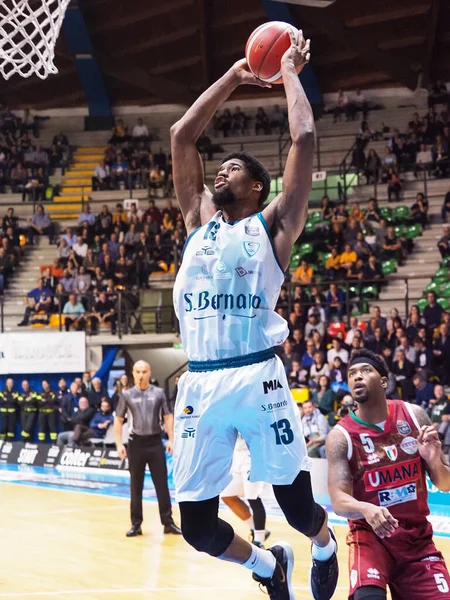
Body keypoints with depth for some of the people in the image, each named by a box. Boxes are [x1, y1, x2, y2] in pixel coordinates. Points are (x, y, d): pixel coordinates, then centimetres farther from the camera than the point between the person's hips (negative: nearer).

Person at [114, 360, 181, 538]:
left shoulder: (158, 393, 4)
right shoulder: (127, 395, 2)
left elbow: (168, 417, 7)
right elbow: (118, 420, 6)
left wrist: (171, 439, -2)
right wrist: (119, 444, -3)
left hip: (155, 442, 0)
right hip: (136, 443, 0)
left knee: (162, 484, 1)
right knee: (136, 486, 5)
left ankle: (168, 522, 7)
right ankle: (136, 524, 12)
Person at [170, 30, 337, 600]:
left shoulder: (270, 225, 10)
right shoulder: (199, 222, 20)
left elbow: (304, 138, 2)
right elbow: (181, 135, 21)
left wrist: (290, 74, 13)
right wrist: (233, 77, 24)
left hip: (256, 376, -4)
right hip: (199, 383, 4)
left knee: (299, 506, 0)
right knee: (197, 525, 0)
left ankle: (325, 546, 36)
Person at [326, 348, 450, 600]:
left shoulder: (414, 416, -2)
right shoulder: (341, 436, -10)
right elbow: (339, 500, -17)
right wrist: (366, 509, -39)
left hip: (417, 535, 4)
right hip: (371, 535, -4)